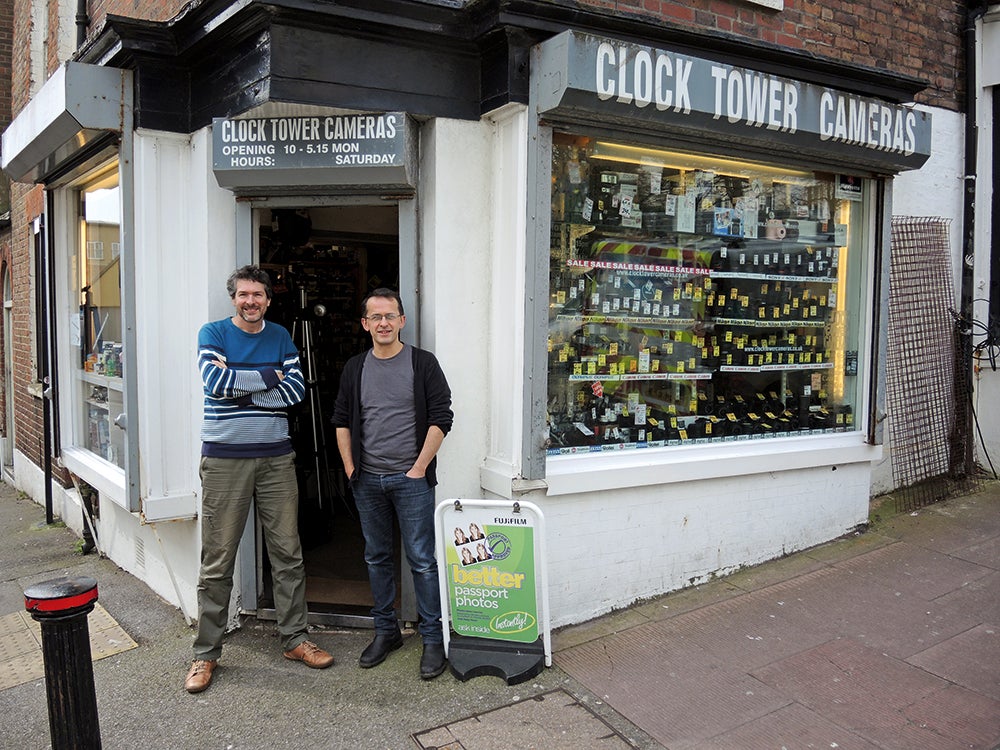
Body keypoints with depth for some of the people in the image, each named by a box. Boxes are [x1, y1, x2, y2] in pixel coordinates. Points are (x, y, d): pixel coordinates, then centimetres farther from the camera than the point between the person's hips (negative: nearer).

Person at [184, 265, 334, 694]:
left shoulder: (280, 337, 10)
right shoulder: (213, 333, 2)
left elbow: (295, 391, -4)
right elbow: (215, 380, -17)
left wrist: (239, 387, -11)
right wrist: (267, 377, -9)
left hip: (275, 458, 3)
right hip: (224, 460, -3)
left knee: (288, 553, 8)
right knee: (217, 562, 3)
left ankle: (294, 638, 21)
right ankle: (206, 653, 17)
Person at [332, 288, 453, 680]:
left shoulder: (423, 363, -3)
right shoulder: (355, 368, 9)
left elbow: (441, 417, -6)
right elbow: (342, 420, 13)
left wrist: (419, 468, -10)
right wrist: (350, 468, 4)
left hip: (410, 478, -4)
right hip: (367, 480, 4)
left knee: (422, 560, -1)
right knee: (377, 557, 13)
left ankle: (433, 638, 12)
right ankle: (386, 630, 28)